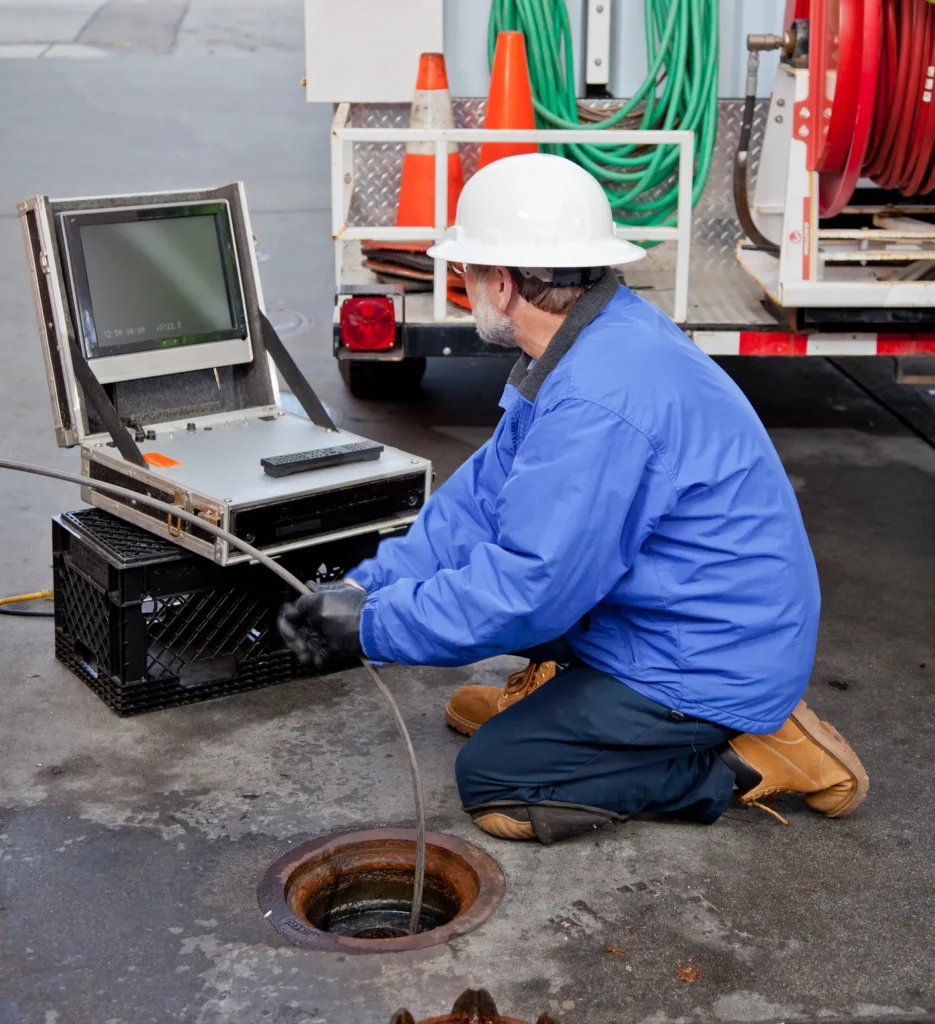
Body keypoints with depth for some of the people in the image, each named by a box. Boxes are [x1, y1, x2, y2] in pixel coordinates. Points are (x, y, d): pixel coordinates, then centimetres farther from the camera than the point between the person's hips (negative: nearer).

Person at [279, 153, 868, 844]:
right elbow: (486, 494, 5)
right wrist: (367, 586, -1)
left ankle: (743, 760, -2)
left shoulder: (599, 400, -31)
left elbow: (529, 588, -28)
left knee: (491, 782, -5)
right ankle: (557, 691, 23)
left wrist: (372, 627, -16)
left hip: (711, 669, -9)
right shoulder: (596, 337, 2)